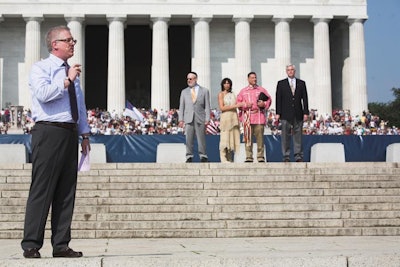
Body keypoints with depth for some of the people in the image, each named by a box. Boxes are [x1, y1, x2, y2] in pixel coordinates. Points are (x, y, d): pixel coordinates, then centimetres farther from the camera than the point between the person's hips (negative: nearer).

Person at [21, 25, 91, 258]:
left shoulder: (72, 72, 22)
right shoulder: (41, 68, 0)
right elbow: (43, 93, -19)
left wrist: (85, 133, 18)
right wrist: (66, 80, -13)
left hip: (70, 134, 7)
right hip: (49, 132, -7)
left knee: (67, 191, 6)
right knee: (42, 189, -8)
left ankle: (61, 245, 11)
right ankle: (31, 245, -3)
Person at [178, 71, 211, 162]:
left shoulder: (204, 91, 9)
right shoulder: (184, 92, 14)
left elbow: (207, 106, 5)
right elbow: (181, 106, 11)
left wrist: (207, 119, -4)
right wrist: (181, 119, 1)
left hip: (200, 119, -1)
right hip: (188, 119, 2)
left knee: (201, 139, -1)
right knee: (189, 139, -1)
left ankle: (203, 156, 5)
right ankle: (189, 157, 3)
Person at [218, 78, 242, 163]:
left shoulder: (233, 94, 18)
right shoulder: (221, 94, 1)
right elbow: (222, 108, -8)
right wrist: (234, 106, -13)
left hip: (234, 118, 6)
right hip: (225, 117, -6)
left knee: (233, 138, 2)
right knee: (225, 138, -9)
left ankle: (230, 159, 5)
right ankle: (223, 159, -9)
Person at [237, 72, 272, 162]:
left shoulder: (262, 90, 14)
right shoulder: (243, 91, 14)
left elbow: (269, 100, 13)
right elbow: (238, 103, 10)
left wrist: (264, 104, -6)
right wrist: (245, 105, -7)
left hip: (259, 117, 0)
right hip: (247, 117, 0)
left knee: (260, 138, -3)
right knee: (248, 138, -2)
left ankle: (260, 157, 2)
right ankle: (249, 157, 1)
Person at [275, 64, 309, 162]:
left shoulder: (301, 83, 11)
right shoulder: (281, 83, 8)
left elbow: (305, 98, 8)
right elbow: (278, 99, 4)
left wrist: (306, 112, 0)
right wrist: (278, 113, -4)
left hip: (298, 113, 1)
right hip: (286, 114, -1)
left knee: (298, 135, 1)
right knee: (285, 135, -2)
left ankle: (298, 156, 4)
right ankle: (286, 156, 2)